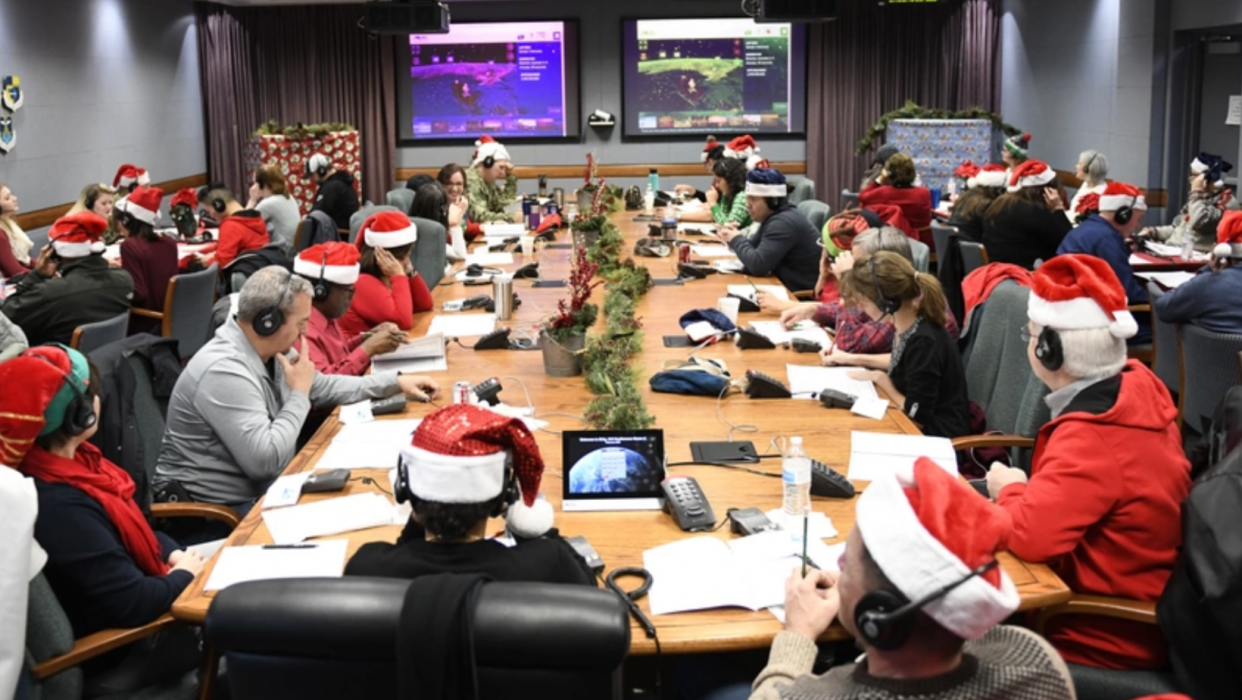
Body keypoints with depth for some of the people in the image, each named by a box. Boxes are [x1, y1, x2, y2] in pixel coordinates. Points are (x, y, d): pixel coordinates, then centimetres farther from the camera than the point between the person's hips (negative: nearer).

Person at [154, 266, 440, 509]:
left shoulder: (269, 353, 3)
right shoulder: (224, 371, -27)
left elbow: (324, 386, 20)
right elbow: (266, 459, -30)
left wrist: (395, 382, 17)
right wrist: (299, 394, -18)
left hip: (264, 486, 9)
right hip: (221, 508, -9)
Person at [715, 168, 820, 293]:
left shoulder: (783, 223, -21)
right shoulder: (773, 217, 10)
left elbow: (758, 265, -25)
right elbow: (753, 248, 15)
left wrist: (737, 240, -10)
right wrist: (735, 238, -5)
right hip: (789, 287, 9)